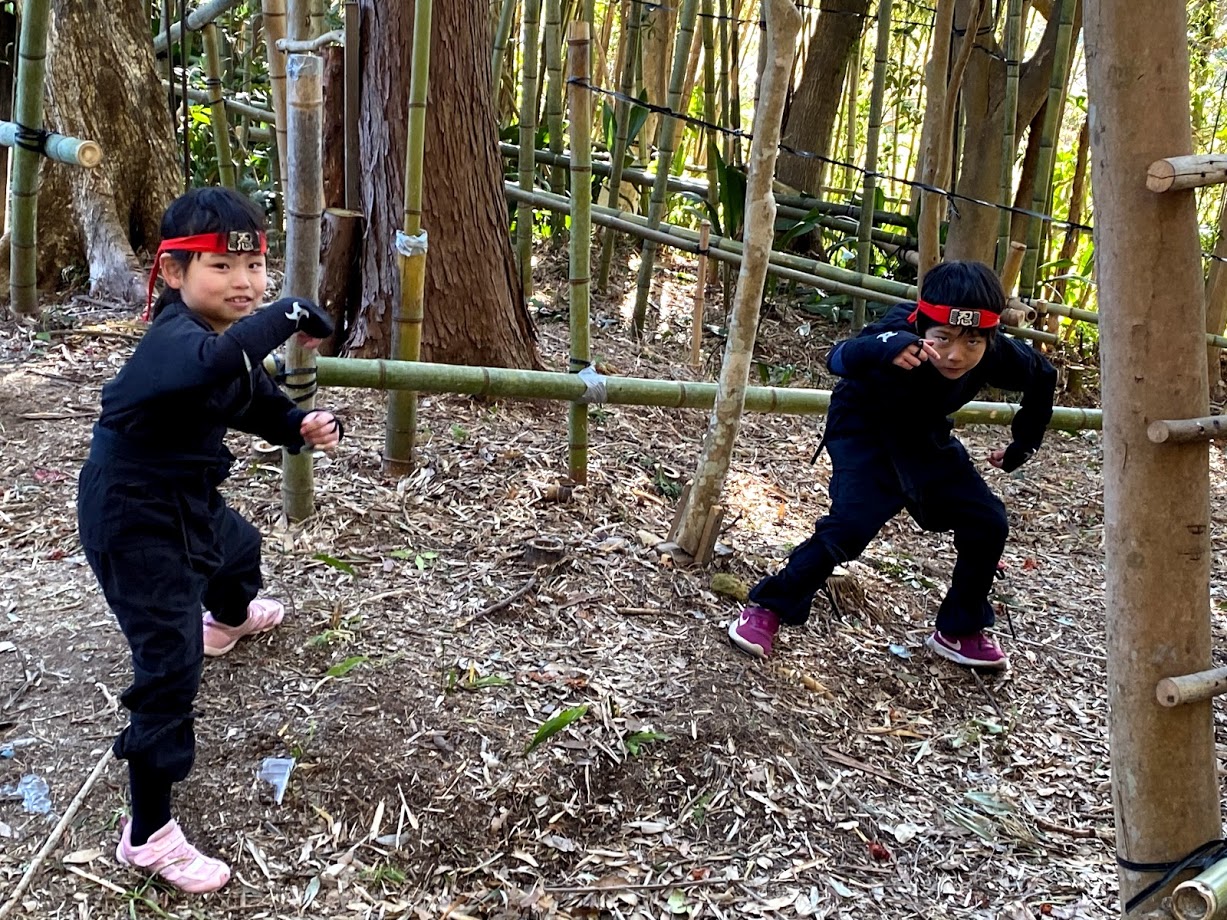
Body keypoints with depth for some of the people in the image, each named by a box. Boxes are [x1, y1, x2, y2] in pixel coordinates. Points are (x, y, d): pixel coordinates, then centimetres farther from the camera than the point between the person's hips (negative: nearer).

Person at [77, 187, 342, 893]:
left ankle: (228, 618, 76)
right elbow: (216, 363, -56)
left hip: (188, 498, 10)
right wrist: (290, 315, -47)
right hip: (135, 520, -10)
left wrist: (301, 426, -8)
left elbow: (251, 400, 11)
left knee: (237, 546, 38)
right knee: (170, 664, -11)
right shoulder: (174, 338, -31)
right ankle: (149, 834, 0)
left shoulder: (223, 333, -1)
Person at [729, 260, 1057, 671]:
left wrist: (1023, 445, 3)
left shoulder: (997, 356, -23)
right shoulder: (900, 333, -36)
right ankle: (768, 608, -9)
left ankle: (959, 631, 19)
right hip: (864, 431, -5)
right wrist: (886, 347, -77)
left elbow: (1042, 376, 1)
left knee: (987, 523, -1)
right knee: (852, 523, -26)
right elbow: (840, 358, -57)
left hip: (924, 438, 5)